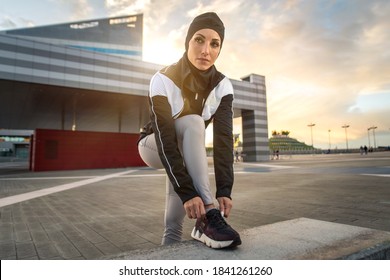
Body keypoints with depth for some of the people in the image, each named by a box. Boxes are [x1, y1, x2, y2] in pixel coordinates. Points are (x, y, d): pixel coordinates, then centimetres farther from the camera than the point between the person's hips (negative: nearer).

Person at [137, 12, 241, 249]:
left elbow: (224, 138, -27)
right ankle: (208, 217, -40)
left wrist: (225, 190, -39)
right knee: (193, 123, -35)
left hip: (188, 151, 3)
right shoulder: (163, 80, -27)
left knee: (174, 225, -16)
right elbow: (165, 138, -36)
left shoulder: (223, 86, -17)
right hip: (154, 146, -3)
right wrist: (187, 192, -44)